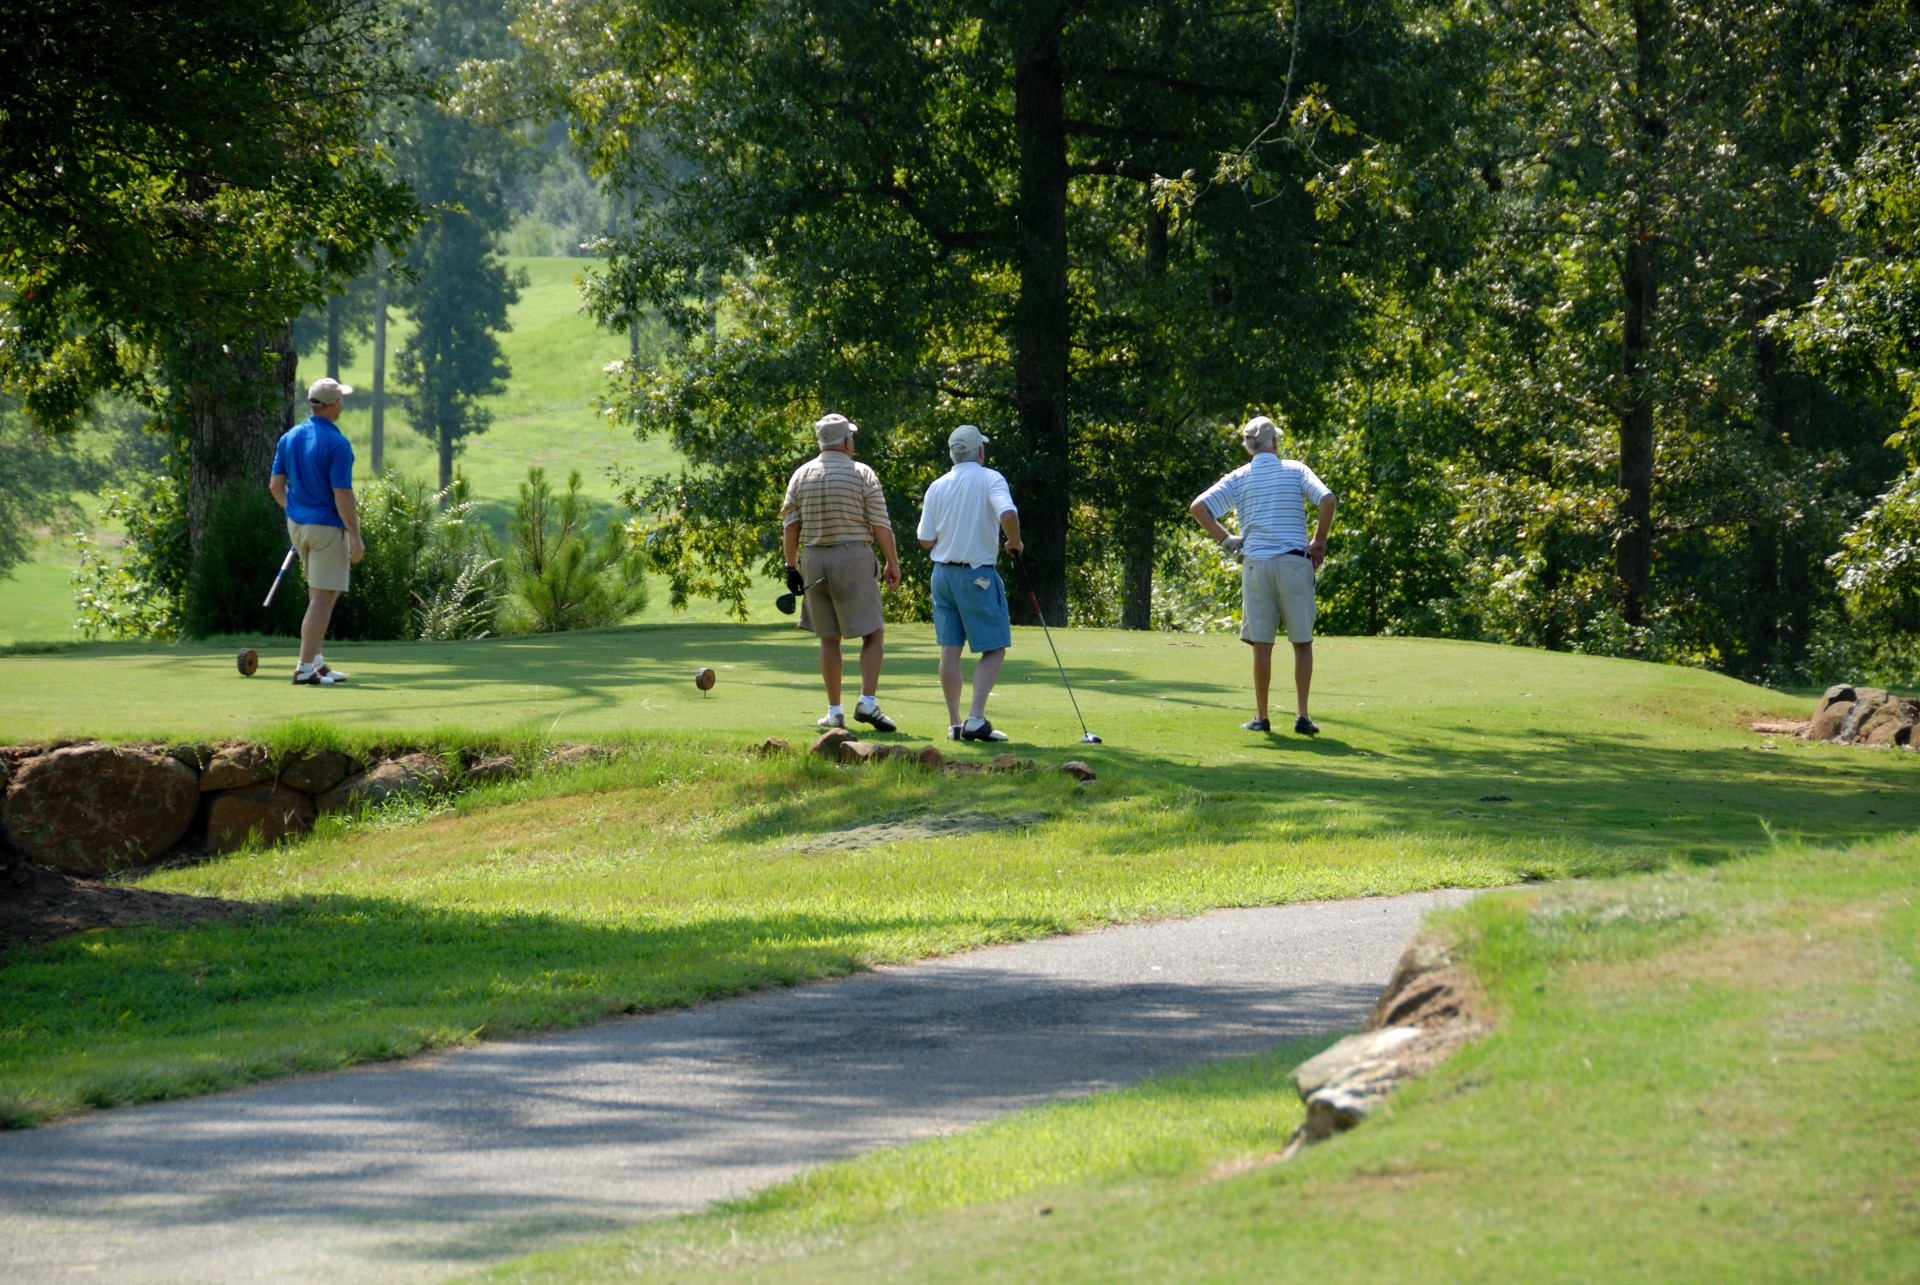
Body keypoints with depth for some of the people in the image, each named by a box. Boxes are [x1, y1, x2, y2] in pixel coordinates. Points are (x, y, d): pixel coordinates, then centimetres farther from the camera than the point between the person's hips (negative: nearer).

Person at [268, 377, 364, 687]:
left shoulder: (289, 437, 4)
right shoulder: (337, 444, -18)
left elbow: (276, 485, 8)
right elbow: (342, 495, -20)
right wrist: (355, 538, -14)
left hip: (297, 524, 8)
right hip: (327, 527, -8)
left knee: (320, 596, 20)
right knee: (323, 598, -3)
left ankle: (315, 661, 21)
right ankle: (305, 669, -6)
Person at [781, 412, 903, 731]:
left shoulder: (801, 475, 4)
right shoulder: (862, 474, -5)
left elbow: (789, 526, 4)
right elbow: (881, 526, -6)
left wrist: (791, 566, 11)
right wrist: (892, 563, 2)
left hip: (814, 560, 4)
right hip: (853, 558, -4)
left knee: (828, 639, 11)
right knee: (873, 633, 2)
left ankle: (834, 711, 11)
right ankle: (867, 701, -13)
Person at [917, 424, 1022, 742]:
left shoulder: (937, 487, 6)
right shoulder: (990, 479, -8)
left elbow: (926, 540, 6)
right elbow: (1008, 514, -26)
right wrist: (1015, 543, -7)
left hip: (943, 572, 5)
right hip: (978, 573, -5)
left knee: (950, 650, 8)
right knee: (994, 648, -1)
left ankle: (955, 724, 7)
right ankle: (976, 719, -15)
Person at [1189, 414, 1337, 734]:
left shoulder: (1238, 478, 7)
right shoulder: (1295, 470, 3)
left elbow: (1198, 507, -2)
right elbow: (1328, 500, -11)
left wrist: (1225, 539, 6)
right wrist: (1319, 542, 0)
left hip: (1255, 563, 1)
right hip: (1294, 561, -1)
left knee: (1261, 644, 6)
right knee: (1302, 643, 6)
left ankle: (1261, 717, 7)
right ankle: (1302, 715, 0)